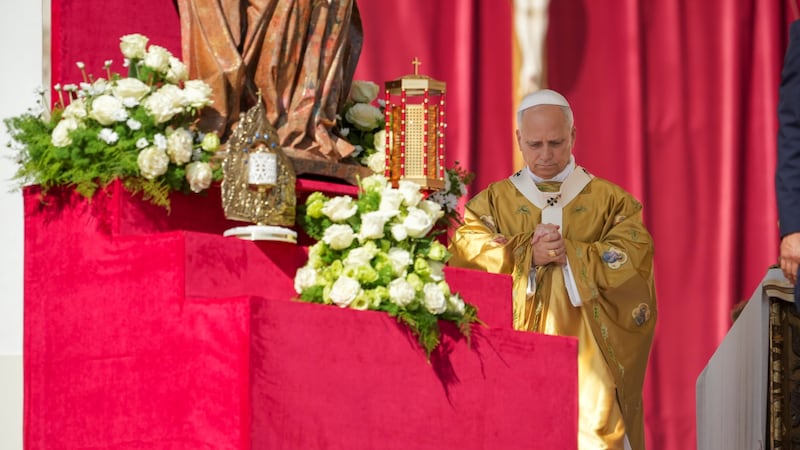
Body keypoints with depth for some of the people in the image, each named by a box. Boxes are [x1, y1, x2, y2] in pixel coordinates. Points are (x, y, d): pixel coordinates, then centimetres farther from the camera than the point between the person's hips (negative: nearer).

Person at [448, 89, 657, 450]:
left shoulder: (609, 200, 9)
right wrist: (528, 257, -16)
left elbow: (634, 256, -6)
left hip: (586, 355, 0)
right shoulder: (492, 201, 11)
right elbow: (465, 256, -4)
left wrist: (568, 255, -15)